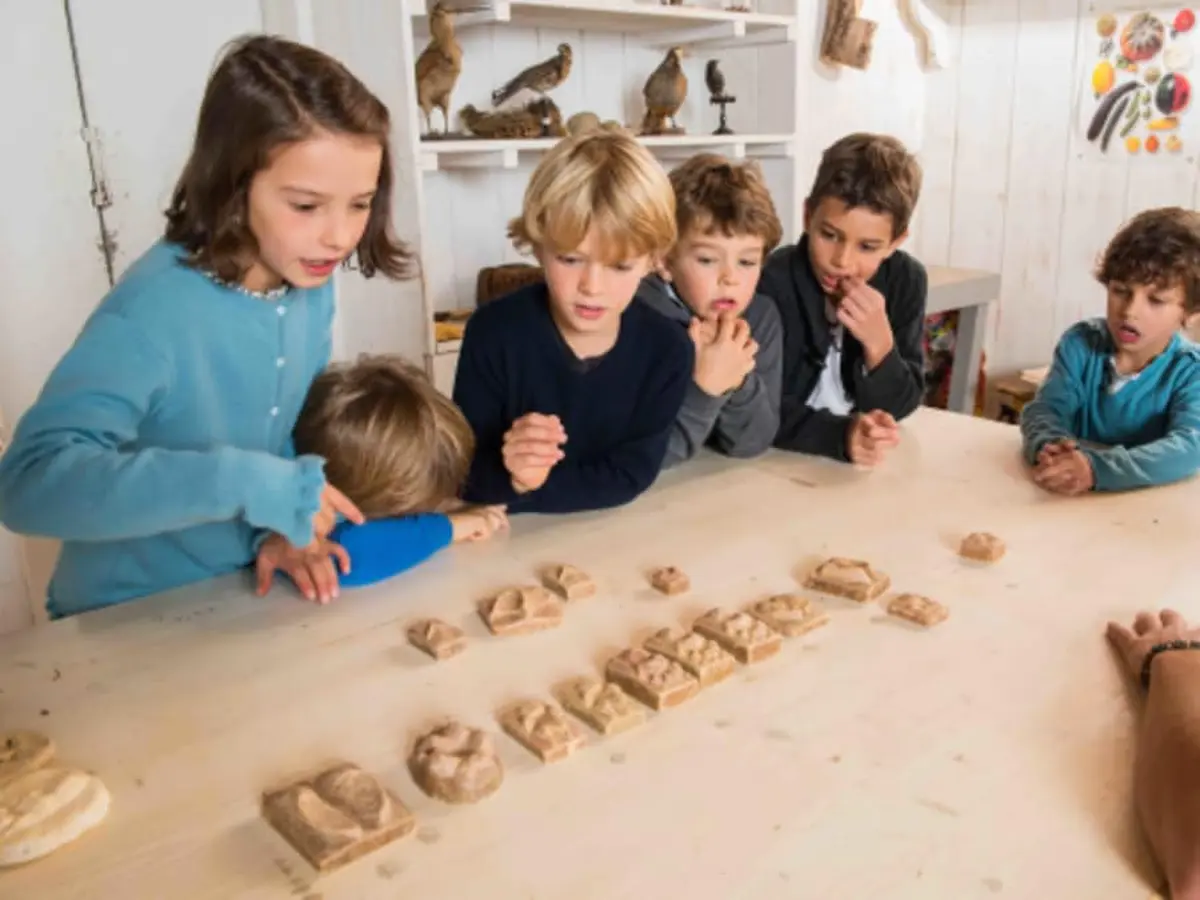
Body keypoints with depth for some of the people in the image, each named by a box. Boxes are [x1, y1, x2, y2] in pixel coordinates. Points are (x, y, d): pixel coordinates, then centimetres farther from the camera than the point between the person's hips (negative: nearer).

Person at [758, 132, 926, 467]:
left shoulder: (906, 280, -5)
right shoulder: (772, 282, -18)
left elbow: (899, 408, -5)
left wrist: (879, 344, -22)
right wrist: (841, 436, -35)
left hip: (868, 463, 4)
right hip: (779, 459, -4)